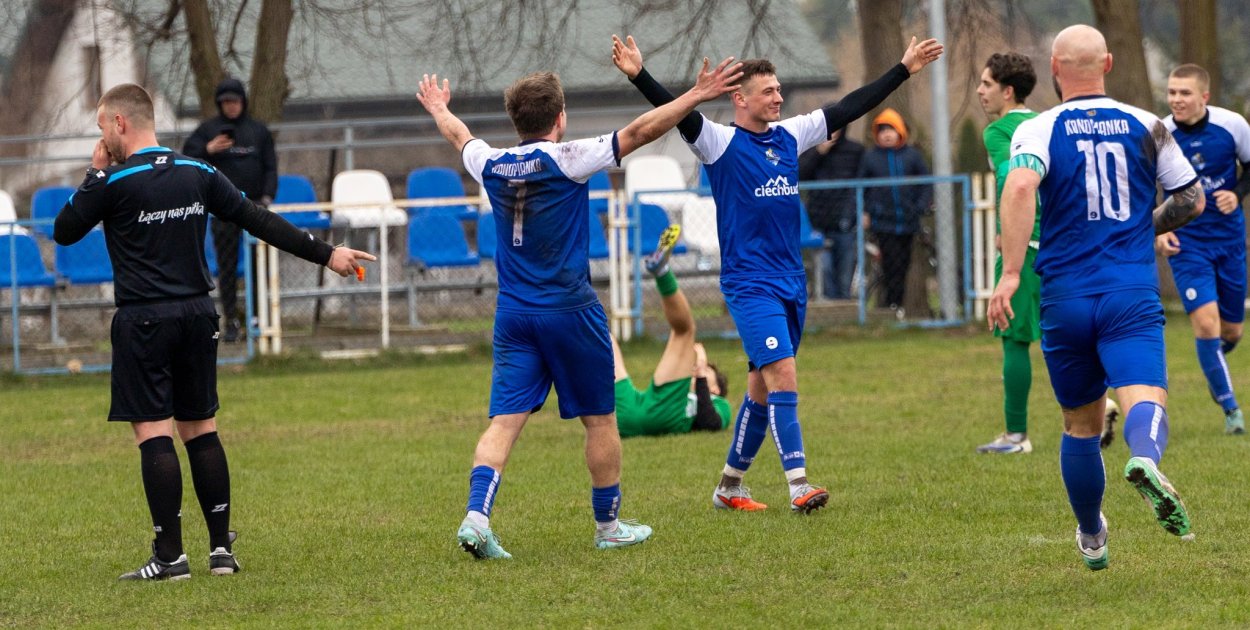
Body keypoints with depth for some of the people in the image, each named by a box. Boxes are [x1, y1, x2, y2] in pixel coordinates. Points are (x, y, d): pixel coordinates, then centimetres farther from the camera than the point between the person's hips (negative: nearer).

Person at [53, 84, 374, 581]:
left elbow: (63, 232, 0)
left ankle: (170, 555, -8)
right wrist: (325, 254, 12)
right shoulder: (197, 173, 6)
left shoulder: (114, 182, -10)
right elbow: (258, 220, 7)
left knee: (154, 432, -5)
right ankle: (221, 547, 10)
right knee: (200, 428, 12)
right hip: (197, 314, 6)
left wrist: (95, 173, 8)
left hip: (144, 320, -6)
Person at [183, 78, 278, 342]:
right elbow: (187, 157, 0)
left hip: (254, 204, 1)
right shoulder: (208, 129, 4)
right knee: (226, 266, -1)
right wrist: (208, 150, -18)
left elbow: (270, 166, 10)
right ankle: (231, 320, 3)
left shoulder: (258, 130, 9)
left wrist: (267, 196, -3)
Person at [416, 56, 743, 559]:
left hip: (513, 313, 4)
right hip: (569, 309, -4)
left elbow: (461, 137, 26)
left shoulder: (492, 165, 4)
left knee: (504, 420, -1)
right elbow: (638, 133, -12)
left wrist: (440, 110, 48)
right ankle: (609, 526, 19)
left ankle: (476, 516, -19)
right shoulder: (565, 159, -12)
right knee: (600, 419, 11)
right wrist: (697, 96, -6)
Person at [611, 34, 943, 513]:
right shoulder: (721, 142, -8)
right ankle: (798, 487, -20)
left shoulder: (789, 136, 10)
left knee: (762, 389, 12)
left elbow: (848, 109, 16)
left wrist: (903, 70, 18)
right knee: (783, 377, -17)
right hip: (749, 285, -7)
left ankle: (729, 487, 24)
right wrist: (638, 77, -39)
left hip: (791, 284, 7)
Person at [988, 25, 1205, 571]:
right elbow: (1192, 201, 15)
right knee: (1145, 400, -16)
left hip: (1065, 299, 1)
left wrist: (1010, 273, -20)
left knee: (1081, 425, 16)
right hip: (1133, 297, -1)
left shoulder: (1038, 131, 0)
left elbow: (1020, 187, -20)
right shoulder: (1146, 127, 7)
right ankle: (1144, 460, -51)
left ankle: (1092, 539, 32)